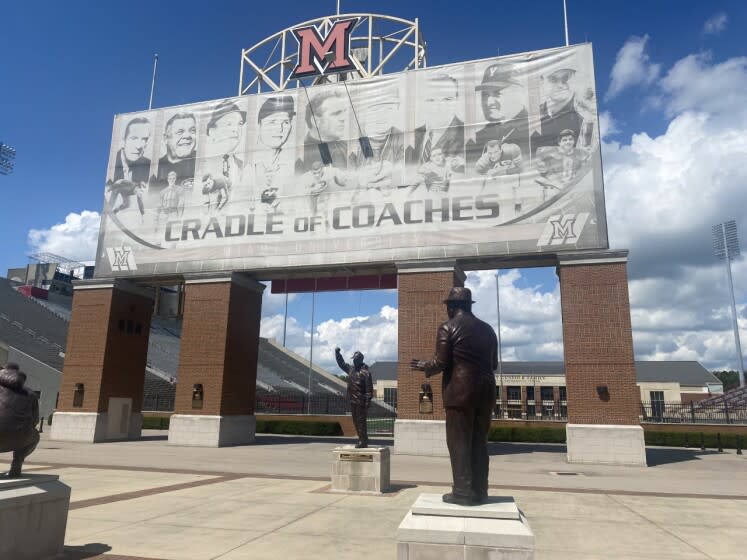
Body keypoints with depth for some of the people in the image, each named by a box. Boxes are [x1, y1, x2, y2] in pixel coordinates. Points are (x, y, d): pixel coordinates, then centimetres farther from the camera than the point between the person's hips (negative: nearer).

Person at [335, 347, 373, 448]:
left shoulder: (365, 372, -12)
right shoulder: (351, 368, 9)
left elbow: (369, 390, -14)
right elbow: (341, 363, 27)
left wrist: (367, 404, -17)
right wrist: (337, 353, 19)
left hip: (361, 402, -8)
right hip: (352, 401, 8)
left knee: (361, 421, -5)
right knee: (355, 421, 13)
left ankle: (363, 441, 3)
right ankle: (361, 440, 22)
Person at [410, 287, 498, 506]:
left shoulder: (448, 327, -4)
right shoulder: (487, 329, 13)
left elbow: (441, 363, -9)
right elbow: (493, 363, 16)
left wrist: (424, 366, 9)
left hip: (461, 391, -6)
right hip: (486, 390, 6)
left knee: (459, 442, 1)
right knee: (479, 442, 13)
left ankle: (463, 492, 2)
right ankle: (480, 491, 17)